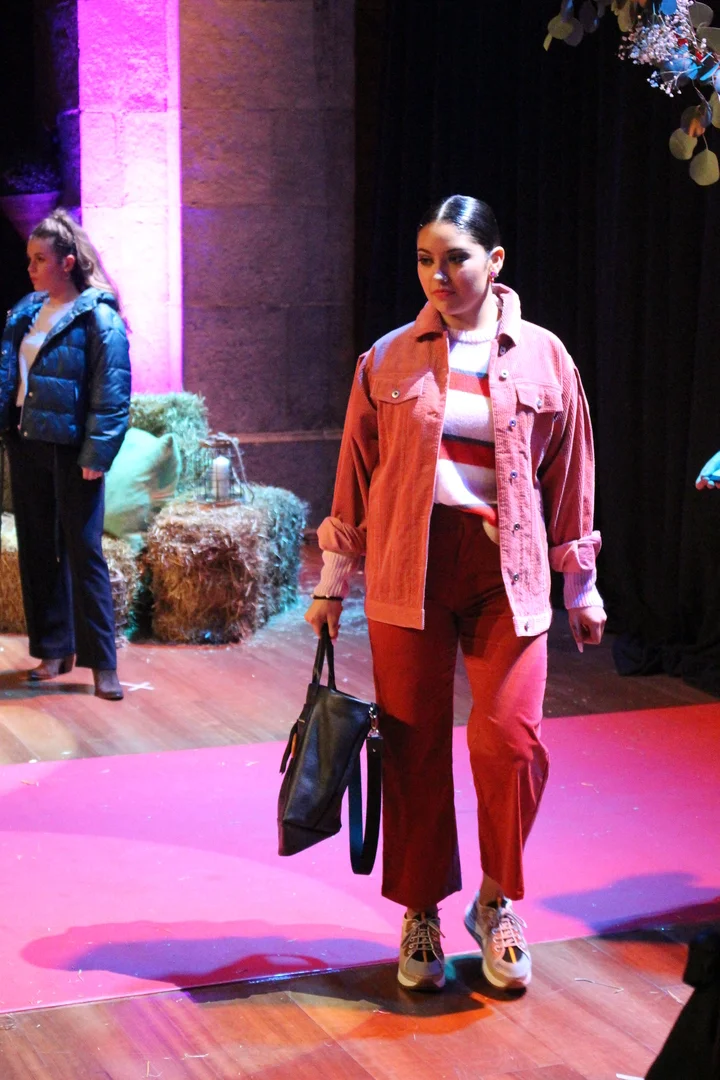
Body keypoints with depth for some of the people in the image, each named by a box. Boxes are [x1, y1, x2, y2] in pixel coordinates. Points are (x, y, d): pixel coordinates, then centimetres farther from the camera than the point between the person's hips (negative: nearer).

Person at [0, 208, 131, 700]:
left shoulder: (98, 317, -10)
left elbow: (111, 394, -14)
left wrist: (97, 455, -19)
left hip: (70, 451, -7)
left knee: (83, 553, -3)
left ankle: (103, 662, 3)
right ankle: (54, 650, 23)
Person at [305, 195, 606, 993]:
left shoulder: (542, 358, 4)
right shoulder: (389, 360, 5)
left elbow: (569, 475, 9)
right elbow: (355, 474, 10)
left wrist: (581, 587, 12)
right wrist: (333, 583, 11)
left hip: (505, 568, 0)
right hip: (409, 567, 1)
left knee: (511, 739, -10)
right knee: (414, 745, 3)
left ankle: (495, 902, 14)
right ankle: (421, 914, 20)